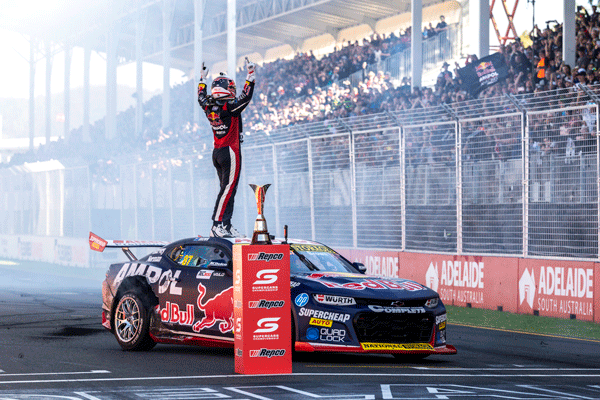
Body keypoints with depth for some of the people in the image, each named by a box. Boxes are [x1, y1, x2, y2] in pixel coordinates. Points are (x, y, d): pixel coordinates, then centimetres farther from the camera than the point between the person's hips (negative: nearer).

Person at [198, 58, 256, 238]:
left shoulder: (208, 107, 5)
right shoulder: (230, 107, -16)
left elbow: (201, 96, 24)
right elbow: (246, 96, -13)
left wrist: (203, 77, 34)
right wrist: (251, 74, -7)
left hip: (217, 152, 8)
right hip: (230, 152, -8)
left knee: (226, 189, 11)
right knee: (229, 188, -9)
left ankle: (225, 226, 9)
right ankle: (219, 225, -16)